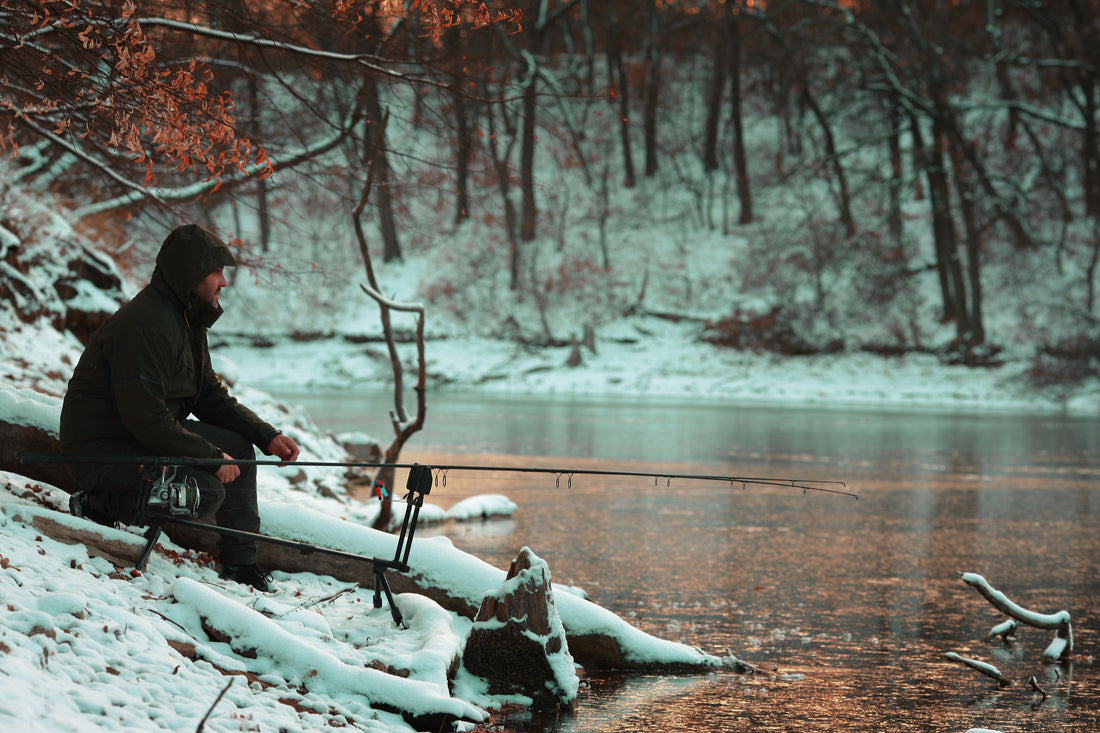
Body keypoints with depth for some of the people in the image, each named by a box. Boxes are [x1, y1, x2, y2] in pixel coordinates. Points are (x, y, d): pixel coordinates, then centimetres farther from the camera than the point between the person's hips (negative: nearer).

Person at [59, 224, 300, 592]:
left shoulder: (188, 320, 9)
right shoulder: (144, 326, -25)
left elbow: (210, 395, 14)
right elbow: (146, 418, -29)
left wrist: (267, 436, 1)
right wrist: (212, 456, -23)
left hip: (146, 436, 10)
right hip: (102, 449, -10)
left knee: (238, 446, 6)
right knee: (206, 491, -25)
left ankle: (239, 562, 12)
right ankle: (101, 504, -9)